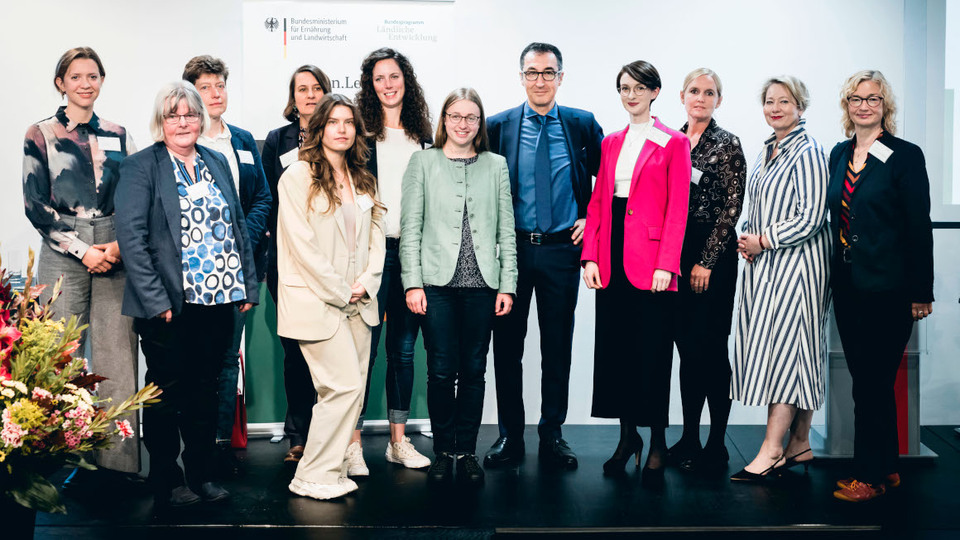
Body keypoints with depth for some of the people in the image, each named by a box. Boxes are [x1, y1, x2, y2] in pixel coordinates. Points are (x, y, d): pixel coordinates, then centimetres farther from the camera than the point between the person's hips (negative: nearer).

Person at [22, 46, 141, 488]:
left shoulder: (117, 135, 13)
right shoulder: (41, 135, 4)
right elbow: (36, 205, -1)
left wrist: (121, 244, -6)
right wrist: (82, 250, -9)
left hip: (115, 256, 3)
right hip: (64, 257, -2)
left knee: (117, 356, 1)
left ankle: (118, 459, 7)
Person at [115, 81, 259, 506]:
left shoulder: (218, 163, 13)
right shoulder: (140, 167, -4)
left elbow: (239, 227, 16)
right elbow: (130, 237, -11)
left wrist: (248, 286, 9)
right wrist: (155, 300, -17)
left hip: (220, 301, 5)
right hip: (169, 306, -5)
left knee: (205, 391, 13)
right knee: (167, 392, 6)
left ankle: (202, 475, 25)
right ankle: (167, 482, 19)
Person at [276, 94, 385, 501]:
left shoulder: (362, 181, 15)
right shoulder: (298, 176, -7)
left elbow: (375, 237, 15)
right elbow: (302, 243, -12)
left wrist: (366, 283, -2)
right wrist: (339, 292, -10)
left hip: (357, 302, 7)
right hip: (316, 301, -7)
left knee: (351, 390, 5)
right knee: (345, 386, -11)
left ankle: (329, 468, 16)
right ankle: (314, 476, 1)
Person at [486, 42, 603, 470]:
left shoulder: (583, 125, 2)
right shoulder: (498, 126, 1)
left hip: (562, 247, 0)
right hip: (511, 248, 0)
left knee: (558, 346, 7)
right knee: (507, 344, 5)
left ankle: (552, 435, 19)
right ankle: (509, 436, 17)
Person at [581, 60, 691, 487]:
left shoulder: (673, 143, -1)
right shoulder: (611, 143, 15)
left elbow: (677, 211, -6)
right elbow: (597, 203, 13)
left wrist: (666, 264, -14)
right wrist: (590, 256, 4)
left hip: (650, 259, -5)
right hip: (612, 259, 5)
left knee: (652, 352, -2)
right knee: (614, 348, 8)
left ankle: (656, 444, 9)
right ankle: (628, 435, 21)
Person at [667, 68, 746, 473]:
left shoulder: (727, 144, -4)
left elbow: (731, 207, -8)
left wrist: (706, 260, -11)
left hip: (713, 256, -5)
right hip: (675, 253, 5)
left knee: (709, 348, -3)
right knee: (687, 346, 9)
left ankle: (716, 445, 6)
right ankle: (689, 439, 17)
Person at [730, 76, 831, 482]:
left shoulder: (807, 153, -11)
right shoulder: (767, 151, 15)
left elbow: (810, 218, -17)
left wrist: (762, 241, -14)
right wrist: (747, 238, 6)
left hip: (795, 263, -9)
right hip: (766, 264, 9)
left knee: (785, 348, -8)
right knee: (787, 352, 9)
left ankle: (772, 451, -6)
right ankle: (800, 445, 16)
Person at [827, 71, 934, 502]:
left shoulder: (906, 156, -7)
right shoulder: (839, 155, 11)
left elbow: (919, 228, -8)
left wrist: (921, 293, -10)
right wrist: (836, 274, 12)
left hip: (886, 288, -6)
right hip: (847, 286, 6)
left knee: (872, 383, -2)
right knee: (869, 382, 12)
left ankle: (870, 475, 10)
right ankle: (887, 469, 24)